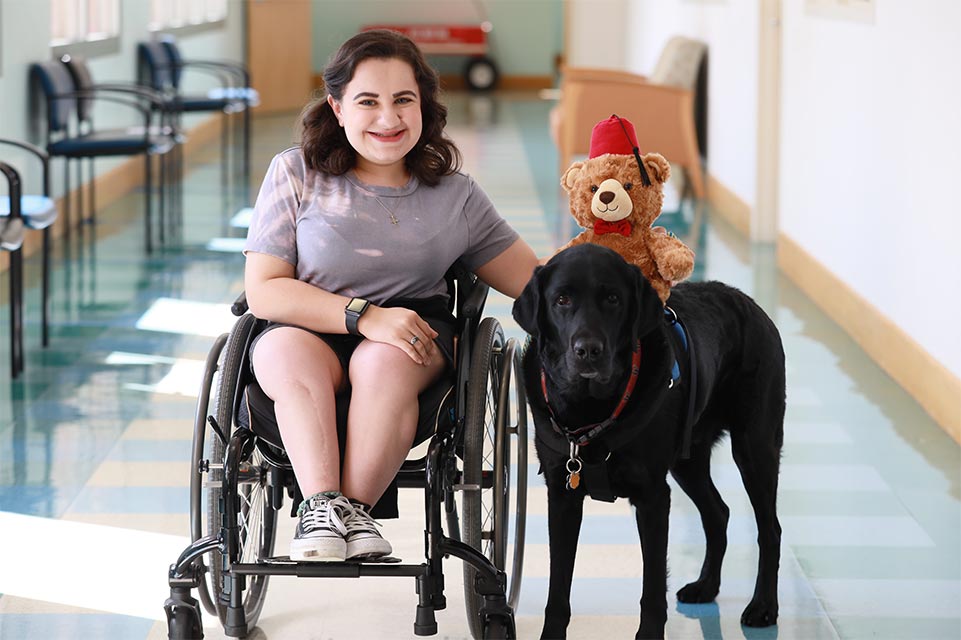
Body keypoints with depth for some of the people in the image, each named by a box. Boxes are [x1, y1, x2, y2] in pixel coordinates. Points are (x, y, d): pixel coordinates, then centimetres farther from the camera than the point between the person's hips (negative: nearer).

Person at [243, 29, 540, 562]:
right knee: (288, 356, -35)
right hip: (307, 328, -1)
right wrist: (364, 314, -19)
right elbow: (264, 290, -6)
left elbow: (535, 280, 12)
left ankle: (353, 507, -32)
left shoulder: (453, 193, 8)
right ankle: (322, 502, -38)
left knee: (383, 362, -35)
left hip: (416, 326, 1)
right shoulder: (296, 173, 1)